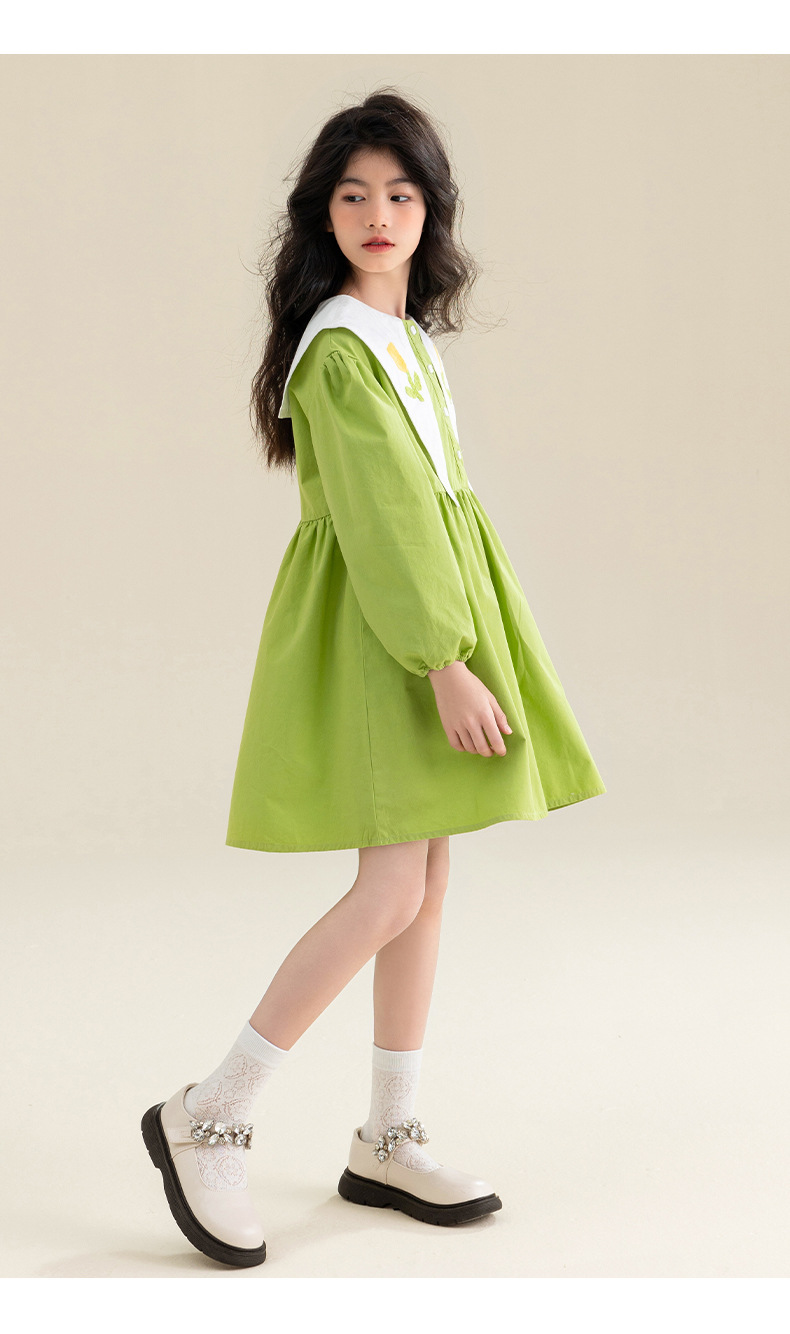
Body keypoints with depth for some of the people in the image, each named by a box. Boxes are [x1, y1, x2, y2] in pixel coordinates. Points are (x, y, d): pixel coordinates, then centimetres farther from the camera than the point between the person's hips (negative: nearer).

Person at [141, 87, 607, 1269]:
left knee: (426, 883, 9)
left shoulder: (404, 334, 15)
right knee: (392, 891, -13)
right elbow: (381, 518, -22)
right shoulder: (338, 349, -15)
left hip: (429, 613, 9)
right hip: (375, 633, -9)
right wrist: (445, 664, -26)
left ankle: (388, 1143, 17)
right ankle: (209, 1119, -2)